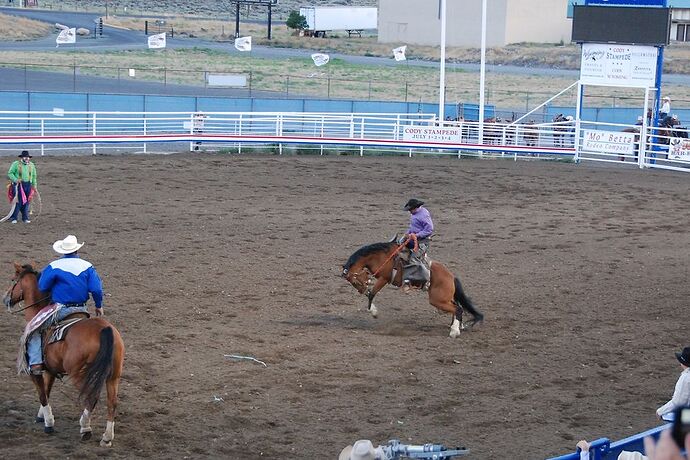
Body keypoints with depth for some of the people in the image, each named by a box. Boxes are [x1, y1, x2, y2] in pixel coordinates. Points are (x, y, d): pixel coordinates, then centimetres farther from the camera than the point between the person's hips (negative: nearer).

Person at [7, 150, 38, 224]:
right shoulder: (15, 164, -3)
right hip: (18, 185, -5)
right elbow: (10, 173, -5)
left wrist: (34, 185, 12)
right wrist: (16, 180, -20)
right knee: (18, 201, -8)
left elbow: (34, 176, 17)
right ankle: (13, 218, 1)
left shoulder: (31, 165, 12)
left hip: (28, 185, 5)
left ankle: (25, 218, 15)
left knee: (26, 202, 6)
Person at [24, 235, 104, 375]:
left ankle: (35, 363, -7)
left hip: (60, 310, -3)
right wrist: (99, 306, 11)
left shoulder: (54, 266, -7)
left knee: (33, 330, 8)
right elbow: (96, 289, -4)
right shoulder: (87, 266, 1)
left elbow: (42, 287, -7)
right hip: (81, 309, 4)